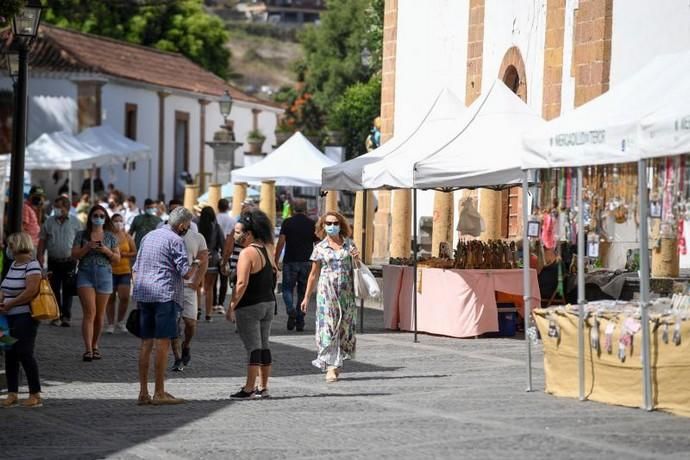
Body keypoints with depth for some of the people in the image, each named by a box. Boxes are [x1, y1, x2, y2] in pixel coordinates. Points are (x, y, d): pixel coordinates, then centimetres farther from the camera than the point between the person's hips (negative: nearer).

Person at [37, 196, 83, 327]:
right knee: (55, 289, 1)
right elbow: (42, 241, 8)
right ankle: (56, 316, 8)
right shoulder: (49, 222, 6)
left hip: (69, 261, -2)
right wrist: (40, 256, -1)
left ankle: (66, 316, 4)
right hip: (53, 261, 2)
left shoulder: (75, 222, 2)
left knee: (67, 291, 0)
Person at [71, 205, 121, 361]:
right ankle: (88, 349, -18)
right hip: (85, 274, -2)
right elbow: (74, 255, 1)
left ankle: (95, 346, 22)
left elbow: (117, 259, 8)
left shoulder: (110, 237, 9)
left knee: (99, 314, 6)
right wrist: (87, 247, -14)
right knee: (89, 312, -14)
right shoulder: (82, 235, 7)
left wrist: (107, 251, -10)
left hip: (104, 275, 2)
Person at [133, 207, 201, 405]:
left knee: (146, 343, 8)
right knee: (162, 343, -4)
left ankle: (143, 392, 7)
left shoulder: (148, 237, 17)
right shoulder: (175, 240, -6)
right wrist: (196, 265, 9)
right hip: (165, 294, -7)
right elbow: (186, 273, -11)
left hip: (143, 294, 7)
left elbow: (136, 269, 20)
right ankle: (159, 393, -4)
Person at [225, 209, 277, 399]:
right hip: (269, 303, 8)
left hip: (249, 306, -8)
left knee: (253, 347, -6)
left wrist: (231, 307, -18)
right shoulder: (267, 249, 7)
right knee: (264, 346, 12)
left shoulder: (247, 253, -17)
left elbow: (242, 284, -22)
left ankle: (249, 388, -2)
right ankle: (263, 387, 16)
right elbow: (273, 274, 21)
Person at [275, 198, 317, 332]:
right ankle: (300, 321, 9)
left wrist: (276, 260, -3)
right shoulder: (312, 224, 3)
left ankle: (291, 311, -18)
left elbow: (281, 242, -7)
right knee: (303, 292, 9)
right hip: (306, 262, 2)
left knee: (287, 288, 8)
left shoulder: (287, 223, -2)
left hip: (290, 262, -2)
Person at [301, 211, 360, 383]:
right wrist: (306, 297, 8)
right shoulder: (320, 248, 3)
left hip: (346, 293, 2)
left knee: (344, 328, 6)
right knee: (328, 329, -8)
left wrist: (356, 258, -7)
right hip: (326, 293, -2)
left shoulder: (349, 244, 7)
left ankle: (337, 363, 22)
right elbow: (314, 274, 9)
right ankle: (331, 368, -9)